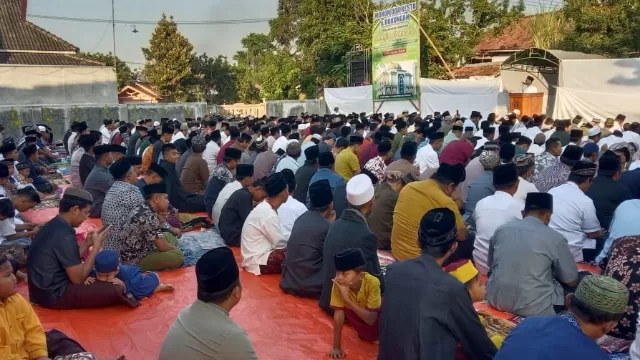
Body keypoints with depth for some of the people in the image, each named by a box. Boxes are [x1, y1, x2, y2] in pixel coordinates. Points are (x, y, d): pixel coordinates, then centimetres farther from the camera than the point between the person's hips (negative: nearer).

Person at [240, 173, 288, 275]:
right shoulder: (268, 214, -23)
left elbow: (276, 240, 11)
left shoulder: (264, 207, 4)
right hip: (259, 262, -9)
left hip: (258, 255, 9)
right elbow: (280, 244, -16)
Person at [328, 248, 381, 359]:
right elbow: (338, 313, -26)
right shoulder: (338, 284, -29)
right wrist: (336, 347, -27)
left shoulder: (372, 283, -35)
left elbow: (371, 319, -36)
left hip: (377, 316, -2)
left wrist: (347, 298, -45)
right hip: (359, 316, 2)